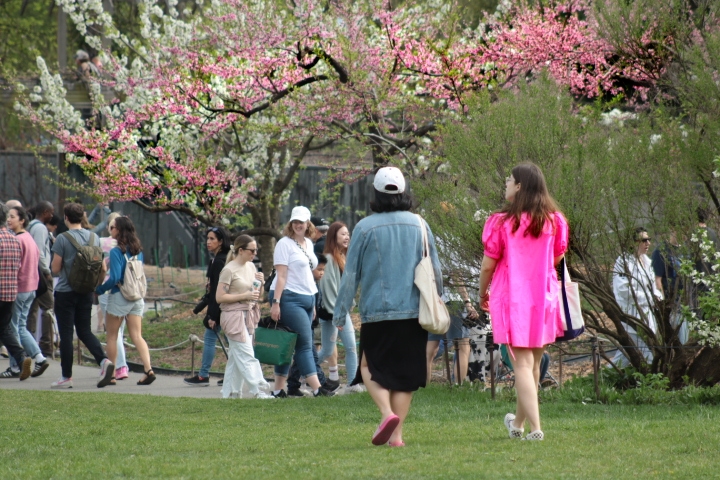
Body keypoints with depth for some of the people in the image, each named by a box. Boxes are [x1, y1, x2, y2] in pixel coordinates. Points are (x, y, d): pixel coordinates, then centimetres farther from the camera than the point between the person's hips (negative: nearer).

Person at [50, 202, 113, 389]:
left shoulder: (62, 239, -13)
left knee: (66, 333, 2)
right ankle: (104, 361, -9)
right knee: (85, 331, 14)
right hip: (86, 292, 5)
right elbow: (101, 268, 7)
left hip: (65, 292, -5)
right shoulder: (94, 238, 3)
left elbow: (55, 269, -12)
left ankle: (66, 377, 5)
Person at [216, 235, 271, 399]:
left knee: (236, 357, 9)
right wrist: (244, 296, -19)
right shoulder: (229, 270, -11)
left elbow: (256, 293, 22)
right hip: (234, 316, -8)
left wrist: (259, 283, 0)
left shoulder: (251, 267, 11)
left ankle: (230, 393, 13)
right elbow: (219, 297, -15)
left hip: (248, 316, 8)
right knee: (247, 356, -10)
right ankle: (258, 391, -11)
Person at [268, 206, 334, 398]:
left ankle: (279, 389, 9)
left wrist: (313, 304, 20)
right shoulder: (285, 244, -6)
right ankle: (316, 388, -13)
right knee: (305, 343, -11)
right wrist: (275, 302, -18)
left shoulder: (308, 244, 16)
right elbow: (281, 275, -12)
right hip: (289, 298, -8)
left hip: (307, 297, 8)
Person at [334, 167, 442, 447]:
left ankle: (387, 412, -14)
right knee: (405, 373, 9)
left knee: (370, 367, 11)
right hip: (413, 311, 3)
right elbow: (435, 270, 10)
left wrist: (340, 314, 4)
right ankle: (396, 434, 6)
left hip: (376, 311, -3)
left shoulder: (365, 227, -5)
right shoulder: (418, 225, 4)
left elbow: (351, 275, -3)